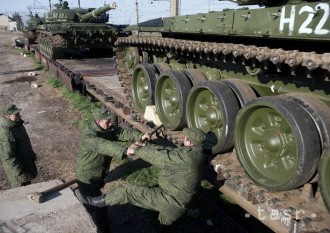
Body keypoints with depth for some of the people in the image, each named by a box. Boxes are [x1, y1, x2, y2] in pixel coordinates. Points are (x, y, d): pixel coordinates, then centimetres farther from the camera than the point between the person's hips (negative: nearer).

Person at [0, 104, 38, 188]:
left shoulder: (17, 124, -1)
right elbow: (9, 157, -28)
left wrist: (32, 154, 25)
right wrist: (20, 173, -26)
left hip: (26, 161, 9)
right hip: (17, 167, -9)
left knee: (27, 184, 27)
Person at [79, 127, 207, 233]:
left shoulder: (187, 155, -22)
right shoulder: (196, 155, 8)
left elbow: (159, 156, -20)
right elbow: (168, 152, 11)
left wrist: (136, 150, -7)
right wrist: (143, 147, 9)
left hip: (169, 199, -9)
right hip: (176, 206, 9)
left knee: (130, 191, -5)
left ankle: (95, 202, 8)